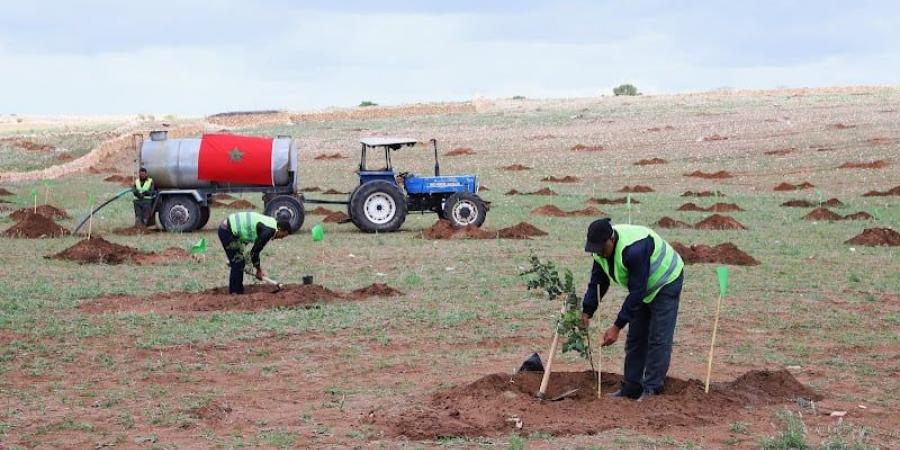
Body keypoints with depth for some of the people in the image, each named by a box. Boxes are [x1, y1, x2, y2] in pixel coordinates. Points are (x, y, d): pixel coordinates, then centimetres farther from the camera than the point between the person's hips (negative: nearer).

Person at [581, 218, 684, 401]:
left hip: (666, 284, -8)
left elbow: (637, 291, -35)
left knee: (658, 339, -12)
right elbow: (597, 283, -2)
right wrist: (586, 313, -13)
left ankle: (651, 390, -9)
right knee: (635, 338, 7)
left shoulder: (634, 250, -38)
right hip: (643, 287, 8)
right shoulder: (600, 249, -12)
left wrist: (617, 327, -33)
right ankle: (631, 389, 12)